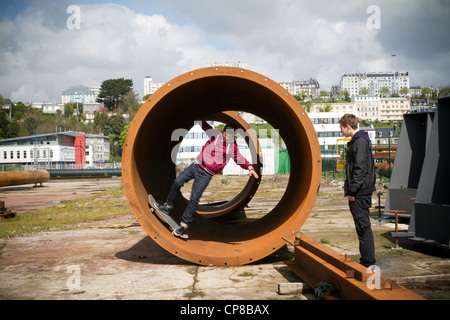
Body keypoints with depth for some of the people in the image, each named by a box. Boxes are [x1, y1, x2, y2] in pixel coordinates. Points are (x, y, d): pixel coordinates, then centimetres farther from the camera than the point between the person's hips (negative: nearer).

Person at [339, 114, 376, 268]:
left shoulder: (360, 141, -14)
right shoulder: (356, 141, 17)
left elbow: (360, 168, -21)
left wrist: (352, 190, -19)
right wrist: (350, 190, 19)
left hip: (360, 192, -10)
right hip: (359, 192, 10)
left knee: (363, 226, -5)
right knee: (362, 227, 14)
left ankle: (368, 262, 1)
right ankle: (367, 260, 22)